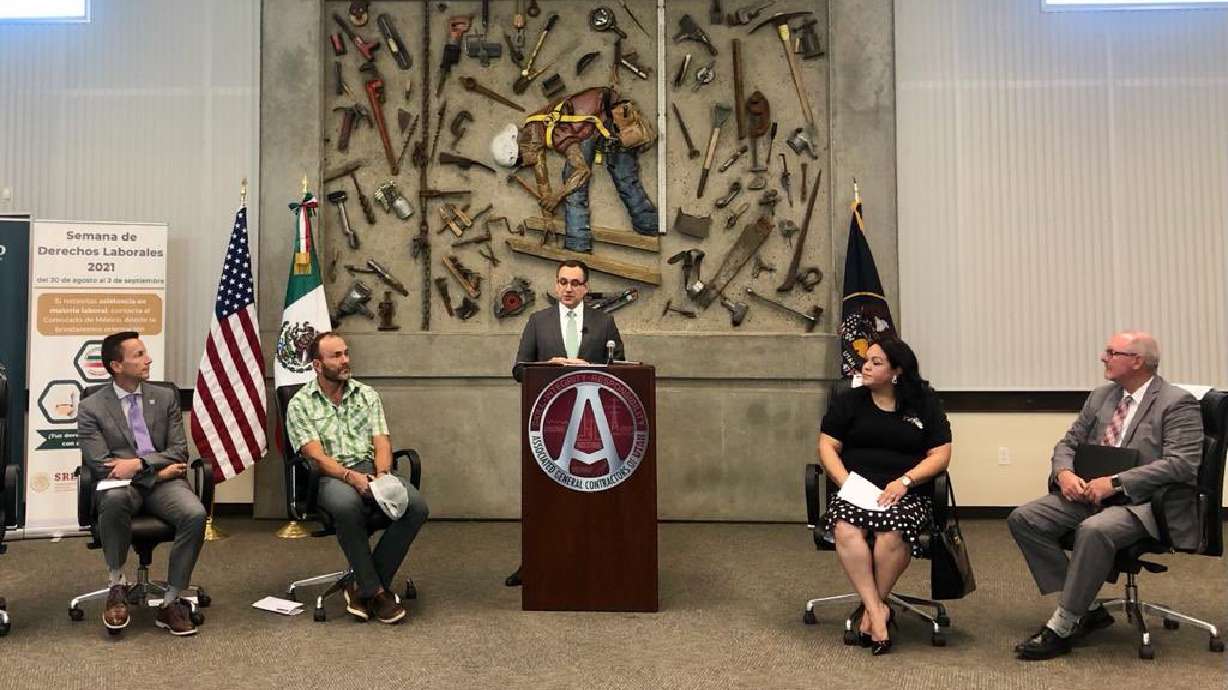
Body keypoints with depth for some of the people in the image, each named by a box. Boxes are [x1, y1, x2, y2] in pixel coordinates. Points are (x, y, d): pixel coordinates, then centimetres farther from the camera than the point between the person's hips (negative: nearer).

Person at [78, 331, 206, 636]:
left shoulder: (165, 397, 12)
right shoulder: (91, 408, 4)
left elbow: (179, 452, 5)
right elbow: (101, 465, -4)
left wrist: (138, 463, -13)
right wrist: (157, 472, -10)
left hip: (162, 481, 2)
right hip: (121, 484, -2)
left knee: (195, 514, -30)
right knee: (115, 498, -39)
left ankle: (170, 602, -17)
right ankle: (117, 587, -17)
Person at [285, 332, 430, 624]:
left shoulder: (367, 394, 16)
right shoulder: (300, 404, 6)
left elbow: (382, 443, 8)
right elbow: (316, 456, -6)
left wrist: (382, 475, -14)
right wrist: (351, 477, -23)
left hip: (372, 470, 4)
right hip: (331, 477, -3)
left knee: (416, 505, -27)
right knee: (346, 505, -40)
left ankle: (362, 585, -13)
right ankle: (376, 591, -23)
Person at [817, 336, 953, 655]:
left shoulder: (924, 403, 11)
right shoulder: (848, 401, 14)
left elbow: (940, 455, 4)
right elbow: (827, 445, 8)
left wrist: (905, 481, -12)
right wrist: (845, 480, -11)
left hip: (907, 494, -1)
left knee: (892, 532, -35)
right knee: (846, 530, -34)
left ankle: (872, 608, -14)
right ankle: (878, 611, -26)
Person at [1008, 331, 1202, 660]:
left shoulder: (1177, 404, -6)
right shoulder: (1101, 396, 15)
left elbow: (1182, 463, -18)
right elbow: (1068, 443, 17)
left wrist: (1115, 482, -24)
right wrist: (1064, 472, -7)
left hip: (1142, 501, -7)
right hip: (1090, 493, 7)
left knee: (1095, 530, -37)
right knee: (1022, 518, -12)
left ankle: (1060, 628, -24)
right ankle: (1087, 608, -5)